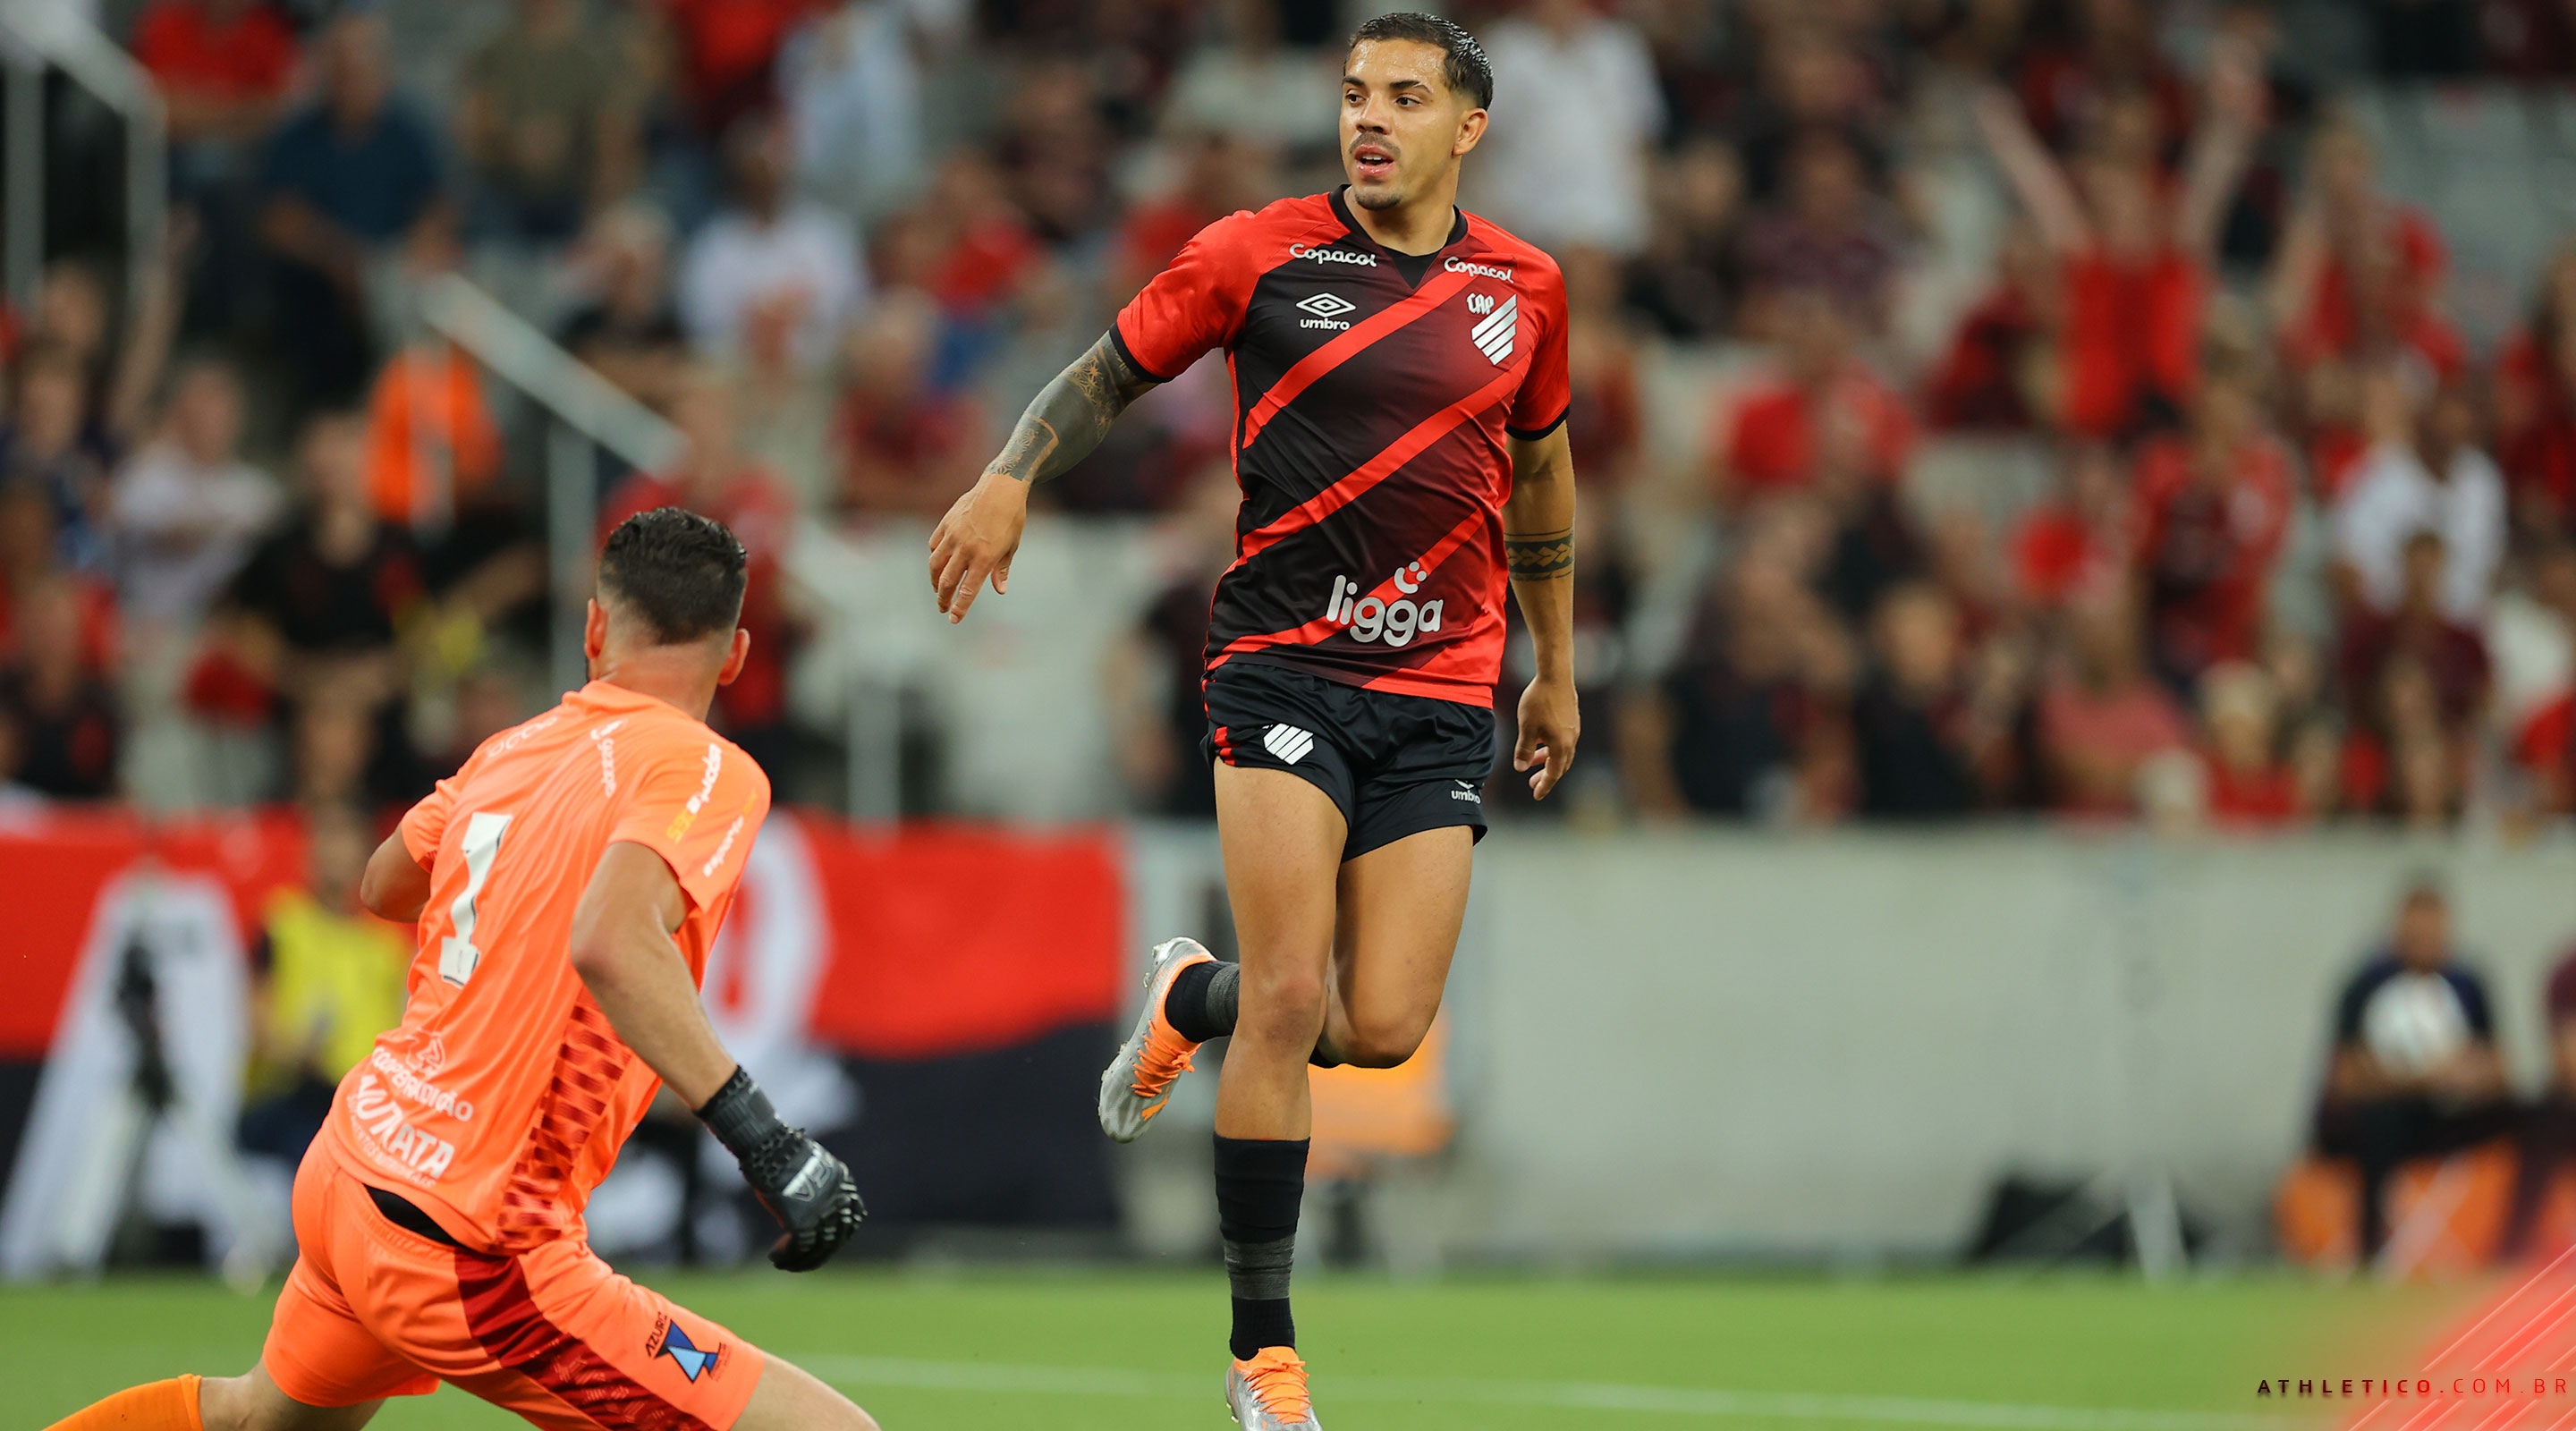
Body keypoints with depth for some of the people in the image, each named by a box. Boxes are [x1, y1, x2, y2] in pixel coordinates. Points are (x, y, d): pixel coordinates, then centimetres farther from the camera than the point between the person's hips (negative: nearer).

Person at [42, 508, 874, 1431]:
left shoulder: (513, 750, 9)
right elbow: (612, 944, -32)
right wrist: (760, 1138, -34)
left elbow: (382, 887, 28)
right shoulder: (708, 771, -12)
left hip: (345, 1171, 8)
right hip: (471, 1252, -8)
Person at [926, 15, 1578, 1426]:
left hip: (1442, 689, 3)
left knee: (1384, 1026, -5)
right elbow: (1109, 372, 8)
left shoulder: (1522, 289, 7)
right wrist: (1008, 479, -10)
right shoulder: (1259, 254, -2)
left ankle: (1191, 998, 30)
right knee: (1293, 1000, -14)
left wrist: (1557, 669, 27)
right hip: (1283, 662, -3)